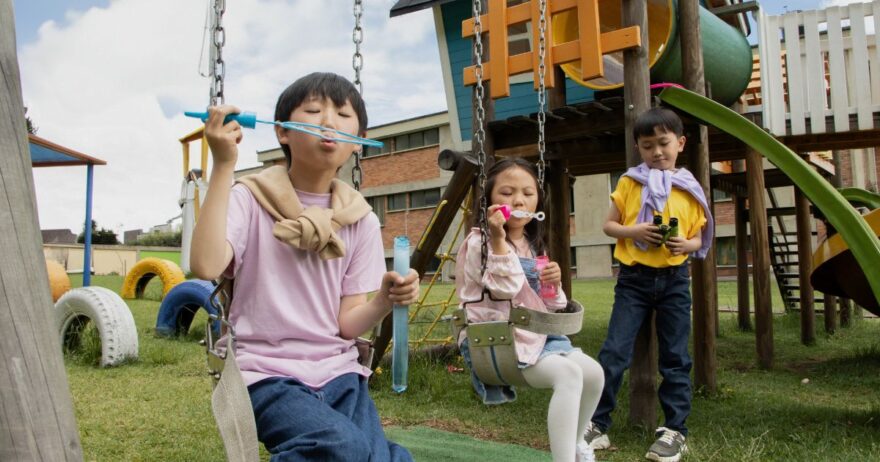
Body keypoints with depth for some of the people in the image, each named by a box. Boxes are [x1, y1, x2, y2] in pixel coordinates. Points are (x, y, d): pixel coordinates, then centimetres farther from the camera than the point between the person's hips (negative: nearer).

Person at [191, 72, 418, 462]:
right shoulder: (251, 200, -4)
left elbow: (347, 323, 4)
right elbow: (206, 266, -24)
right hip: (268, 373, -3)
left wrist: (385, 301, -17)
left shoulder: (360, 220, 5)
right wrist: (223, 167, -23)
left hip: (338, 371, 4)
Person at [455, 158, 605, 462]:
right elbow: (505, 290, -23)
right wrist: (498, 240, -28)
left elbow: (547, 306, 17)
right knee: (569, 374, -26)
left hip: (536, 333, 8)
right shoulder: (479, 242, -10)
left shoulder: (533, 245, 13)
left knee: (593, 372, -4)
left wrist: (554, 285, -4)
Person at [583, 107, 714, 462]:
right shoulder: (629, 182, 3)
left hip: (674, 280, 1)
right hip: (633, 278, -1)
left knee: (675, 357, 6)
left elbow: (699, 239, 9)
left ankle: (675, 430, 18)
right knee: (614, 352, -4)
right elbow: (609, 225, 4)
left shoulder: (689, 190, 6)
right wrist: (633, 231, -15)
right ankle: (597, 425, 7)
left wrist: (685, 244, -13)